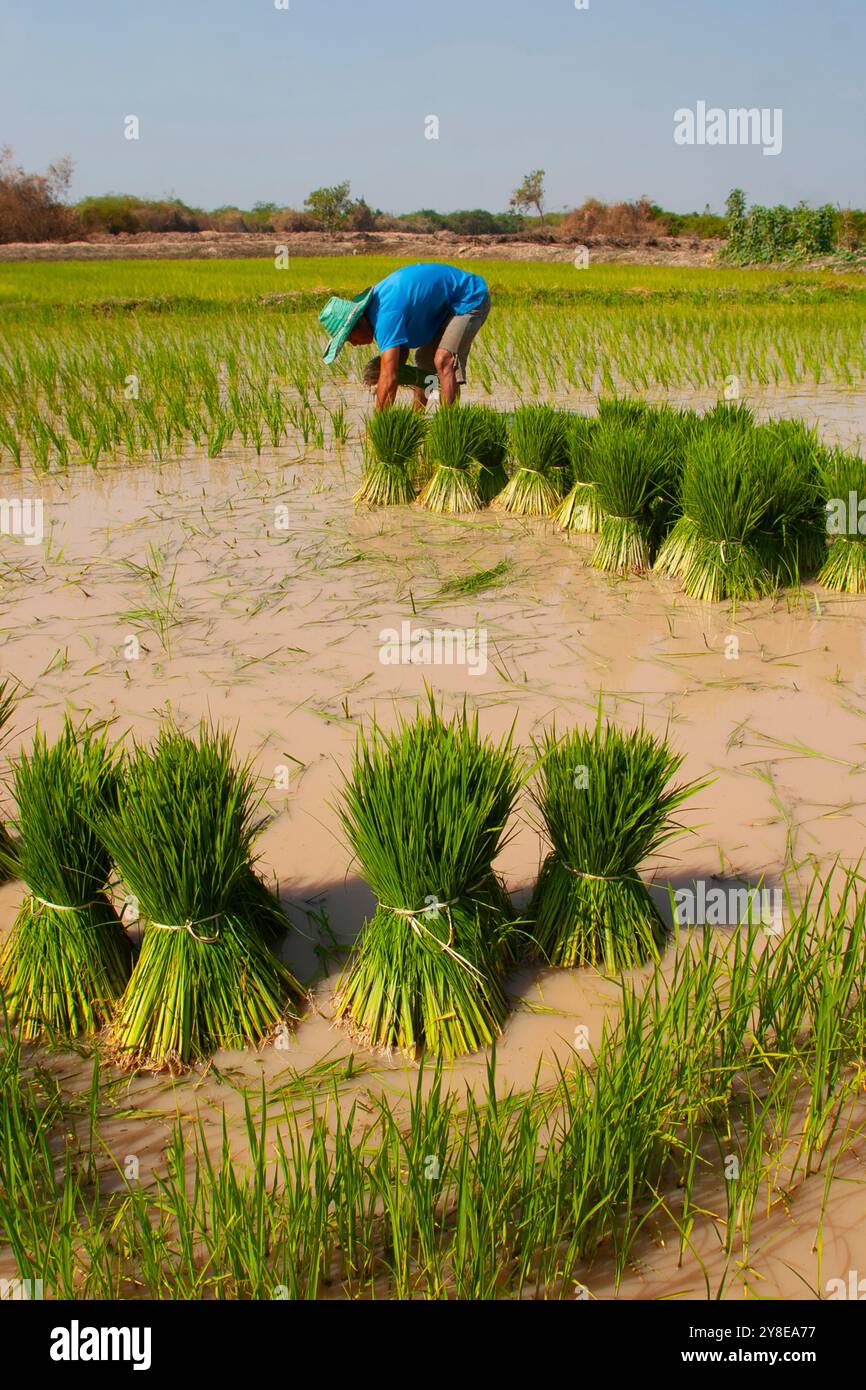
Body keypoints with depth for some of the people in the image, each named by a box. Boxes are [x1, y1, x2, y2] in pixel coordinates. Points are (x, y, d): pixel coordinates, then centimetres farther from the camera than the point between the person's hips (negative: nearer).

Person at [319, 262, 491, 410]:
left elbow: (389, 379, -39)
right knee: (423, 359, 19)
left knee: (444, 360, -27)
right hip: (446, 306, 11)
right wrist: (382, 366, -13)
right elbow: (400, 352, 8)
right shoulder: (374, 304, -3)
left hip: (470, 298, -11)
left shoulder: (386, 314, -34)